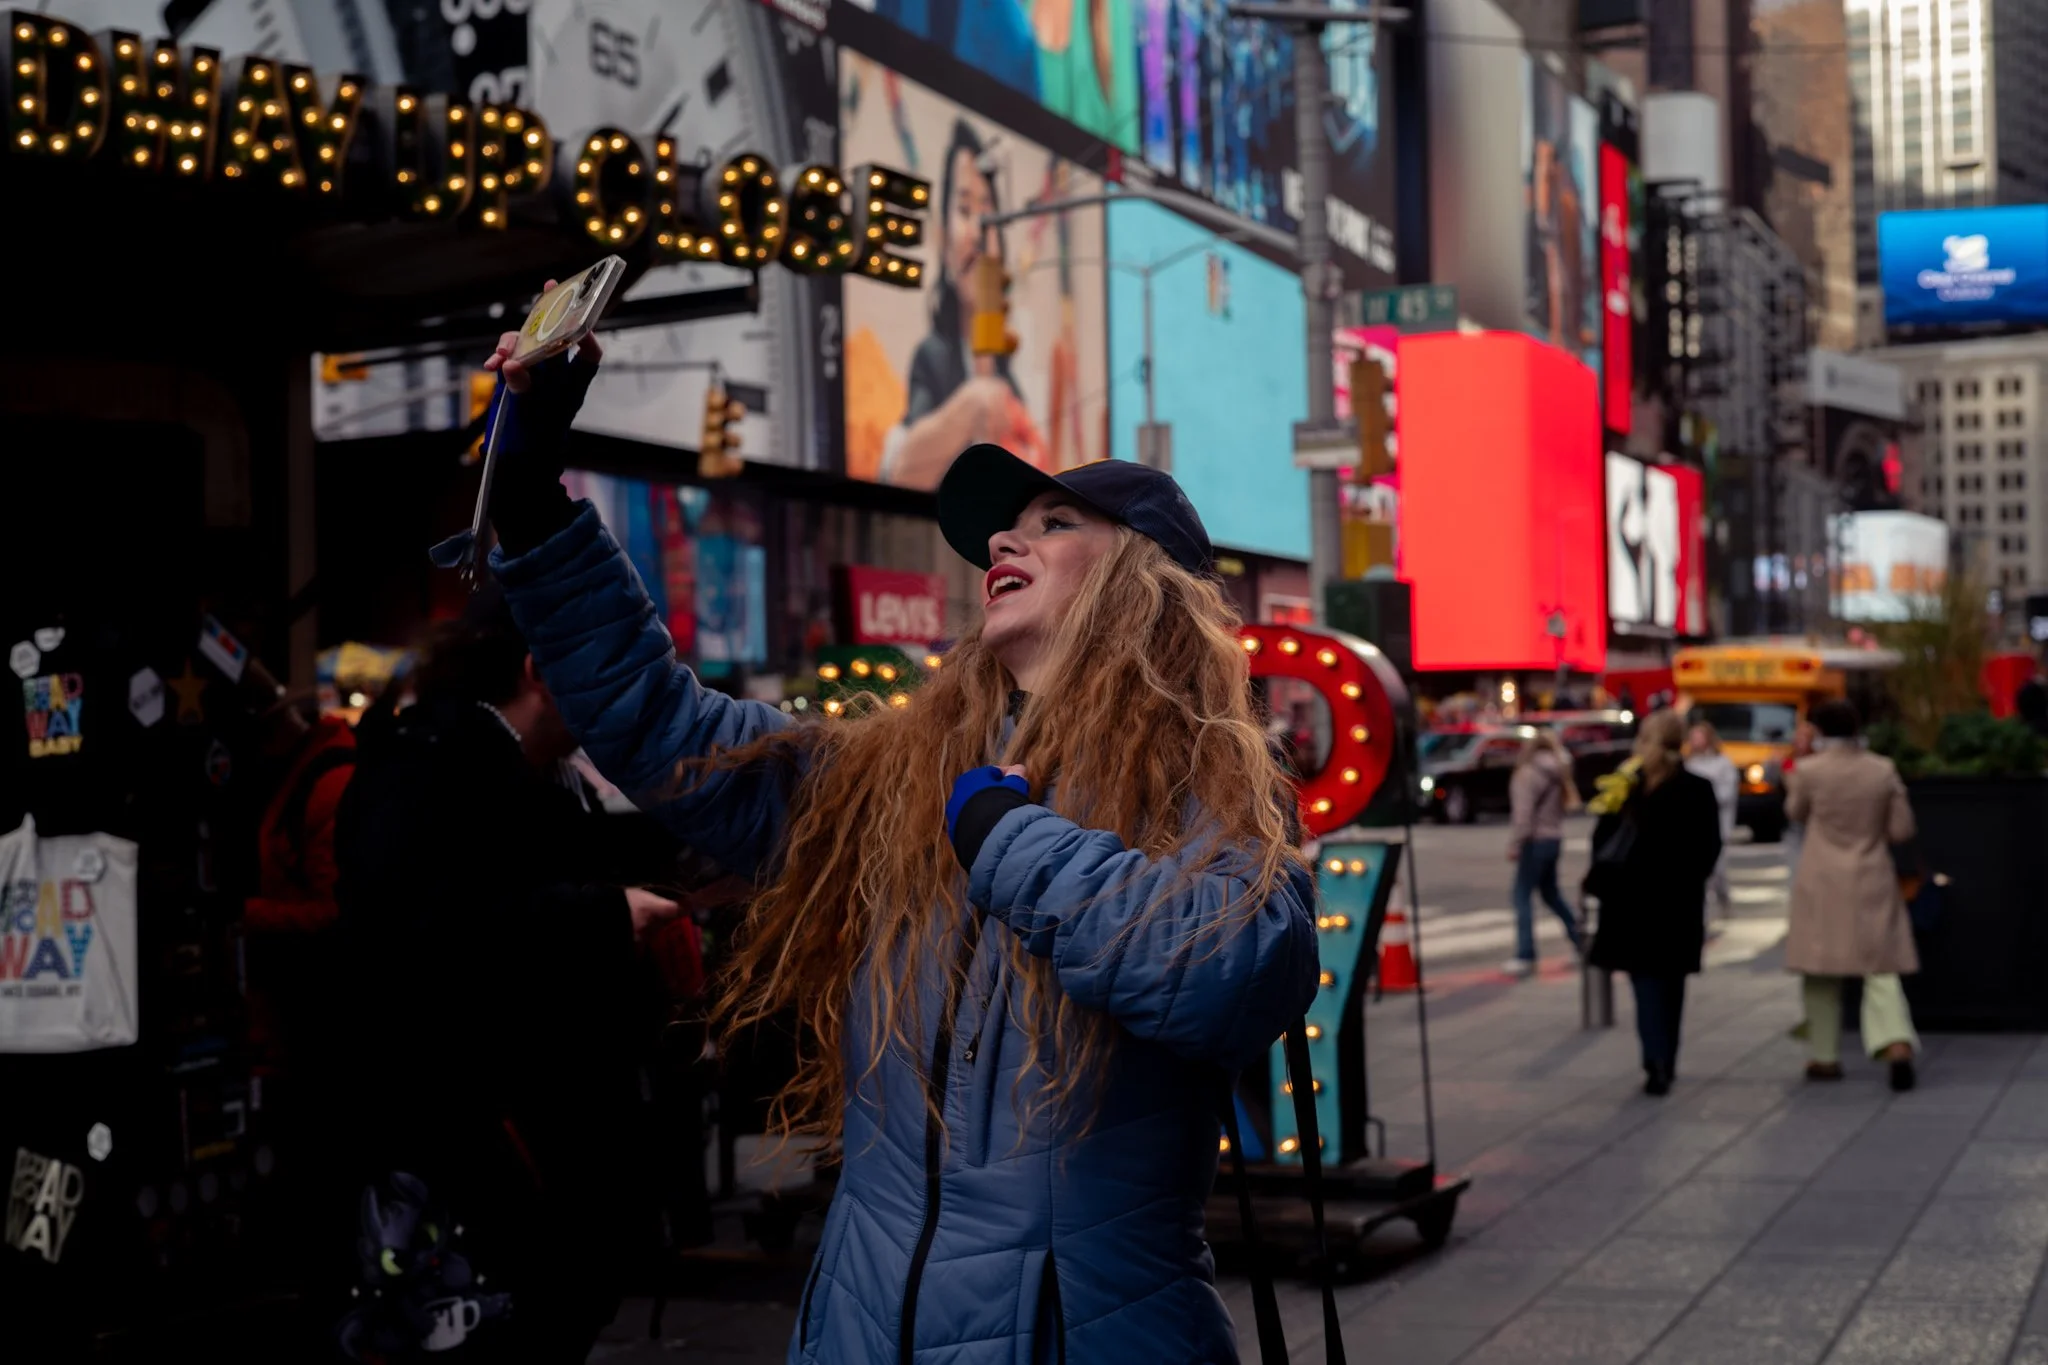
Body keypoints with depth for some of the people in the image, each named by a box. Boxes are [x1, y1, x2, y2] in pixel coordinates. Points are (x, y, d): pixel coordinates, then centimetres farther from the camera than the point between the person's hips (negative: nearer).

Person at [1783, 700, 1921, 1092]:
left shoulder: (1810, 770, -10)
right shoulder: (1884, 771, -3)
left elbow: (1796, 813, 8)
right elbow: (1902, 829, 1)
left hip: (1823, 884, -1)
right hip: (1872, 882, 2)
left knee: (1822, 972, 9)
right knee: (1880, 969, 3)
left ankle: (1825, 1057, 15)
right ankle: (1897, 1045, -16)